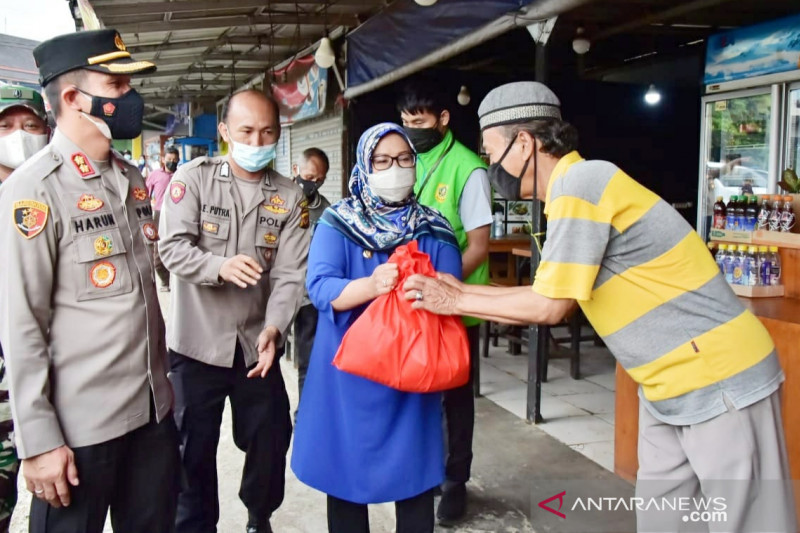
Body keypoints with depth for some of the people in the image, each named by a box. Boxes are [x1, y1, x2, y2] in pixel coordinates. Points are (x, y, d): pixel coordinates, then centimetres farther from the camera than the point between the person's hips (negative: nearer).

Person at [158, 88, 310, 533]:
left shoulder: (290, 197, 0)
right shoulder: (193, 178, -5)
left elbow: (291, 272, -7)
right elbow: (173, 247, -13)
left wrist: (274, 328, -22)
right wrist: (219, 266, -33)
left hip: (257, 343, 2)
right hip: (198, 342, -2)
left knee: (271, 439, 14)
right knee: (195, 446, 11)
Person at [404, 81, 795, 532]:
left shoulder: (577, 182, -20)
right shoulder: (574, 188, 9)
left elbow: (549, 307, -18)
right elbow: (554, 295, 10)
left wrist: (457, 303, -7)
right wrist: (462, 290, 9)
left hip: (721, 384, -9)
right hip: (670, 386, 10)